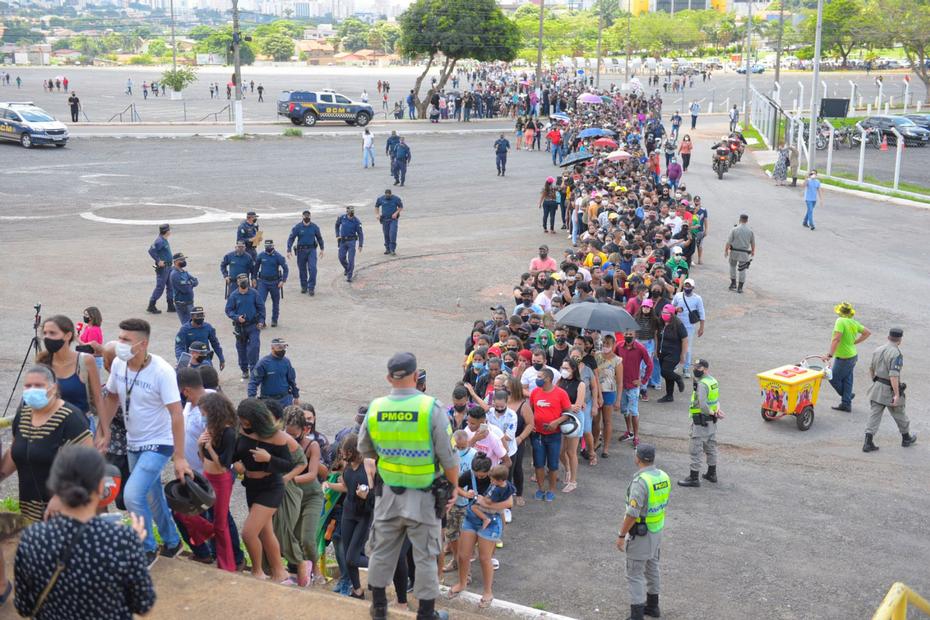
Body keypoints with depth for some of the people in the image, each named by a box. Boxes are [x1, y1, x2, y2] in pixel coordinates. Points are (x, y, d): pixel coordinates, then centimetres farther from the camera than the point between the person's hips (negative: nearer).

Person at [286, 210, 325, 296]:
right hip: (301, 250, 0)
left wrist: (321, 249, 17)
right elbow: (291, 238, -3)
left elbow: (319, 238, 14)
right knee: (302, 269, 9)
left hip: (311, 250, 0)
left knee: (312, 268, -13)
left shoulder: (314, 227, 0)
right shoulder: (297, 227, -5)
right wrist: (289, 250, -11)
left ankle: (311, 288, -7)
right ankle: (304, 286, 25)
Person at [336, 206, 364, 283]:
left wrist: (360, 245, -14)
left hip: (351, 241, -3)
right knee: (341, 258, 4)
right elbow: (337, 225, 17)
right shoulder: (342, 218, -5)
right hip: (342, 241, 3)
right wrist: (337, 235, 10)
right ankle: (346, 268, 36)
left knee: (351, 258, -10)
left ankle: (349, 276, -4)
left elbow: (360, 234, -9)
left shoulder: (356, 221, -13)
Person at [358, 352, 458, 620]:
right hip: (423, 497, -3)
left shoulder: (375, 408, -8)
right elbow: (448, 456, -14)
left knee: (382, 551, 17)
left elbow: (364, 450, 7)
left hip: (388, 494, 3)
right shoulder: (431, 408, -19)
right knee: (425, 557, 10)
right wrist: (454, 487, 1)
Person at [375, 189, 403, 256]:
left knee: (393, 234, -14)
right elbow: (376, 206, 15)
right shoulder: (380, 199, 1)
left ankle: (393, 250, -11)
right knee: (386, 235, 7)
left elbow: (401, 207, 3)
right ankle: (388, 249, 20)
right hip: (384, 219, 3)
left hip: (393, 219, -3)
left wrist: (396, 213, -12)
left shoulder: (396, 199, -6)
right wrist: (377, 214, 1)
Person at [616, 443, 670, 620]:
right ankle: (652, 606, 37)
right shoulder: (663, 476, -2)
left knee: (635, 574, 1)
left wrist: (621, 535, -17)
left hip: (640, 534, -8)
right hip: (657, 530, 8)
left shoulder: (640, 481, -28)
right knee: (652, 568, 23)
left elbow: (632, 514, -27)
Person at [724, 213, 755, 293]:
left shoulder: (735, 229, -9)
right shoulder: (750, 231, -3)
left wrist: (726, 251, 1)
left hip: (734, 252, -1)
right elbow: (753, 243, 7)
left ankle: (733, 284, 20)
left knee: (733, 266, 21)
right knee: (742, 270, 8)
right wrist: (753, 251, 23)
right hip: (744, 253, 1)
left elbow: (728, 242, -9)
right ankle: (740, 288, 9)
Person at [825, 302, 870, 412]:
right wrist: (854, 342, 12)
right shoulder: (854, 322, 3)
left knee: (834, 378, 7)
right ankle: (846, 404, 19)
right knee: (847, 380, 14)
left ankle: (847, 395, 22)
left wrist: (830, 354, -31)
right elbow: (867, 332, 12)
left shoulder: (840, 321, -21)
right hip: (853, 355, 9)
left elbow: (836, 339, -31)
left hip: (844, 358, -8)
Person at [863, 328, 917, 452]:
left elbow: (871, 368, 17)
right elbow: (894, 375, -27)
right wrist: (897, 394, -26)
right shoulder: (896, 354, -20)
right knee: (899, 415, 15)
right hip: (890, 390, -6)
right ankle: (906, 438, 35)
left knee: (874, 415, 5)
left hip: (877, 387, 6)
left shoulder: (878, 350, 4)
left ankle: (868, 443, -3)